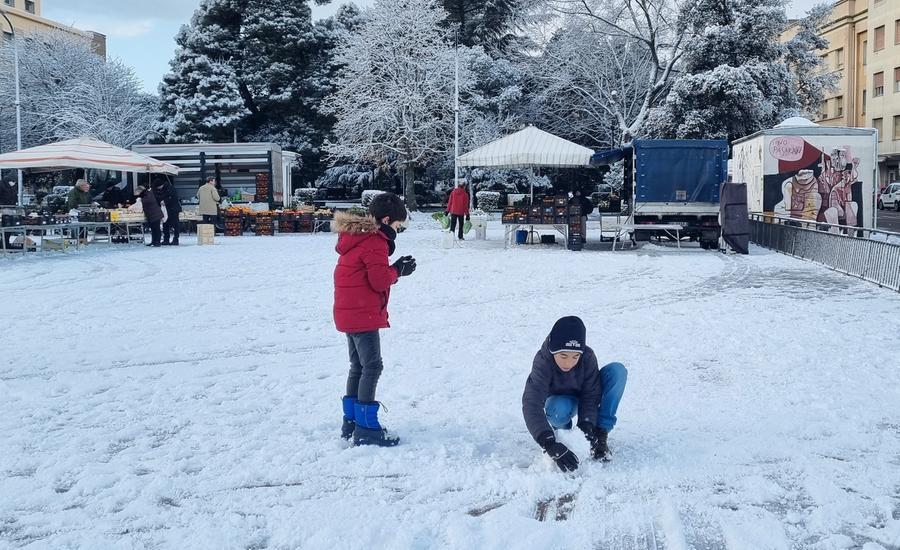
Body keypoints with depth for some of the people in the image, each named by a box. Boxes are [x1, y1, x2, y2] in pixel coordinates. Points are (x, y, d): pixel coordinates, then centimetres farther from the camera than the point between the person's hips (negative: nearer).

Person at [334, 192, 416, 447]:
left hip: (349, 312, 10)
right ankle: (366, 428, -6)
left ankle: (351, 421, 24)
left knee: (358, 366, 17)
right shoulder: (375, 242, -16)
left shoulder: (357, 235, 14)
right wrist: (398, 270, -2)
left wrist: (394, 267, 5)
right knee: (372, 367, -7)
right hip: (364, 314, -10)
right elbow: (379, 280, -19)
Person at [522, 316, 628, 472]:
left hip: (583, 398, 2)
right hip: (560, 400, -2)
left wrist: (586, 425, -42)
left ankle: (600, 435, -22)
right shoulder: (543, 362, -35)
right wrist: (550, 444, -57)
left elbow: (591, 395, -23)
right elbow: (531, 404, -45)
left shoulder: (588, 356, -28)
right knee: (559, 410, -42)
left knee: (617, 370, -26)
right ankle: (562, 431, -3)